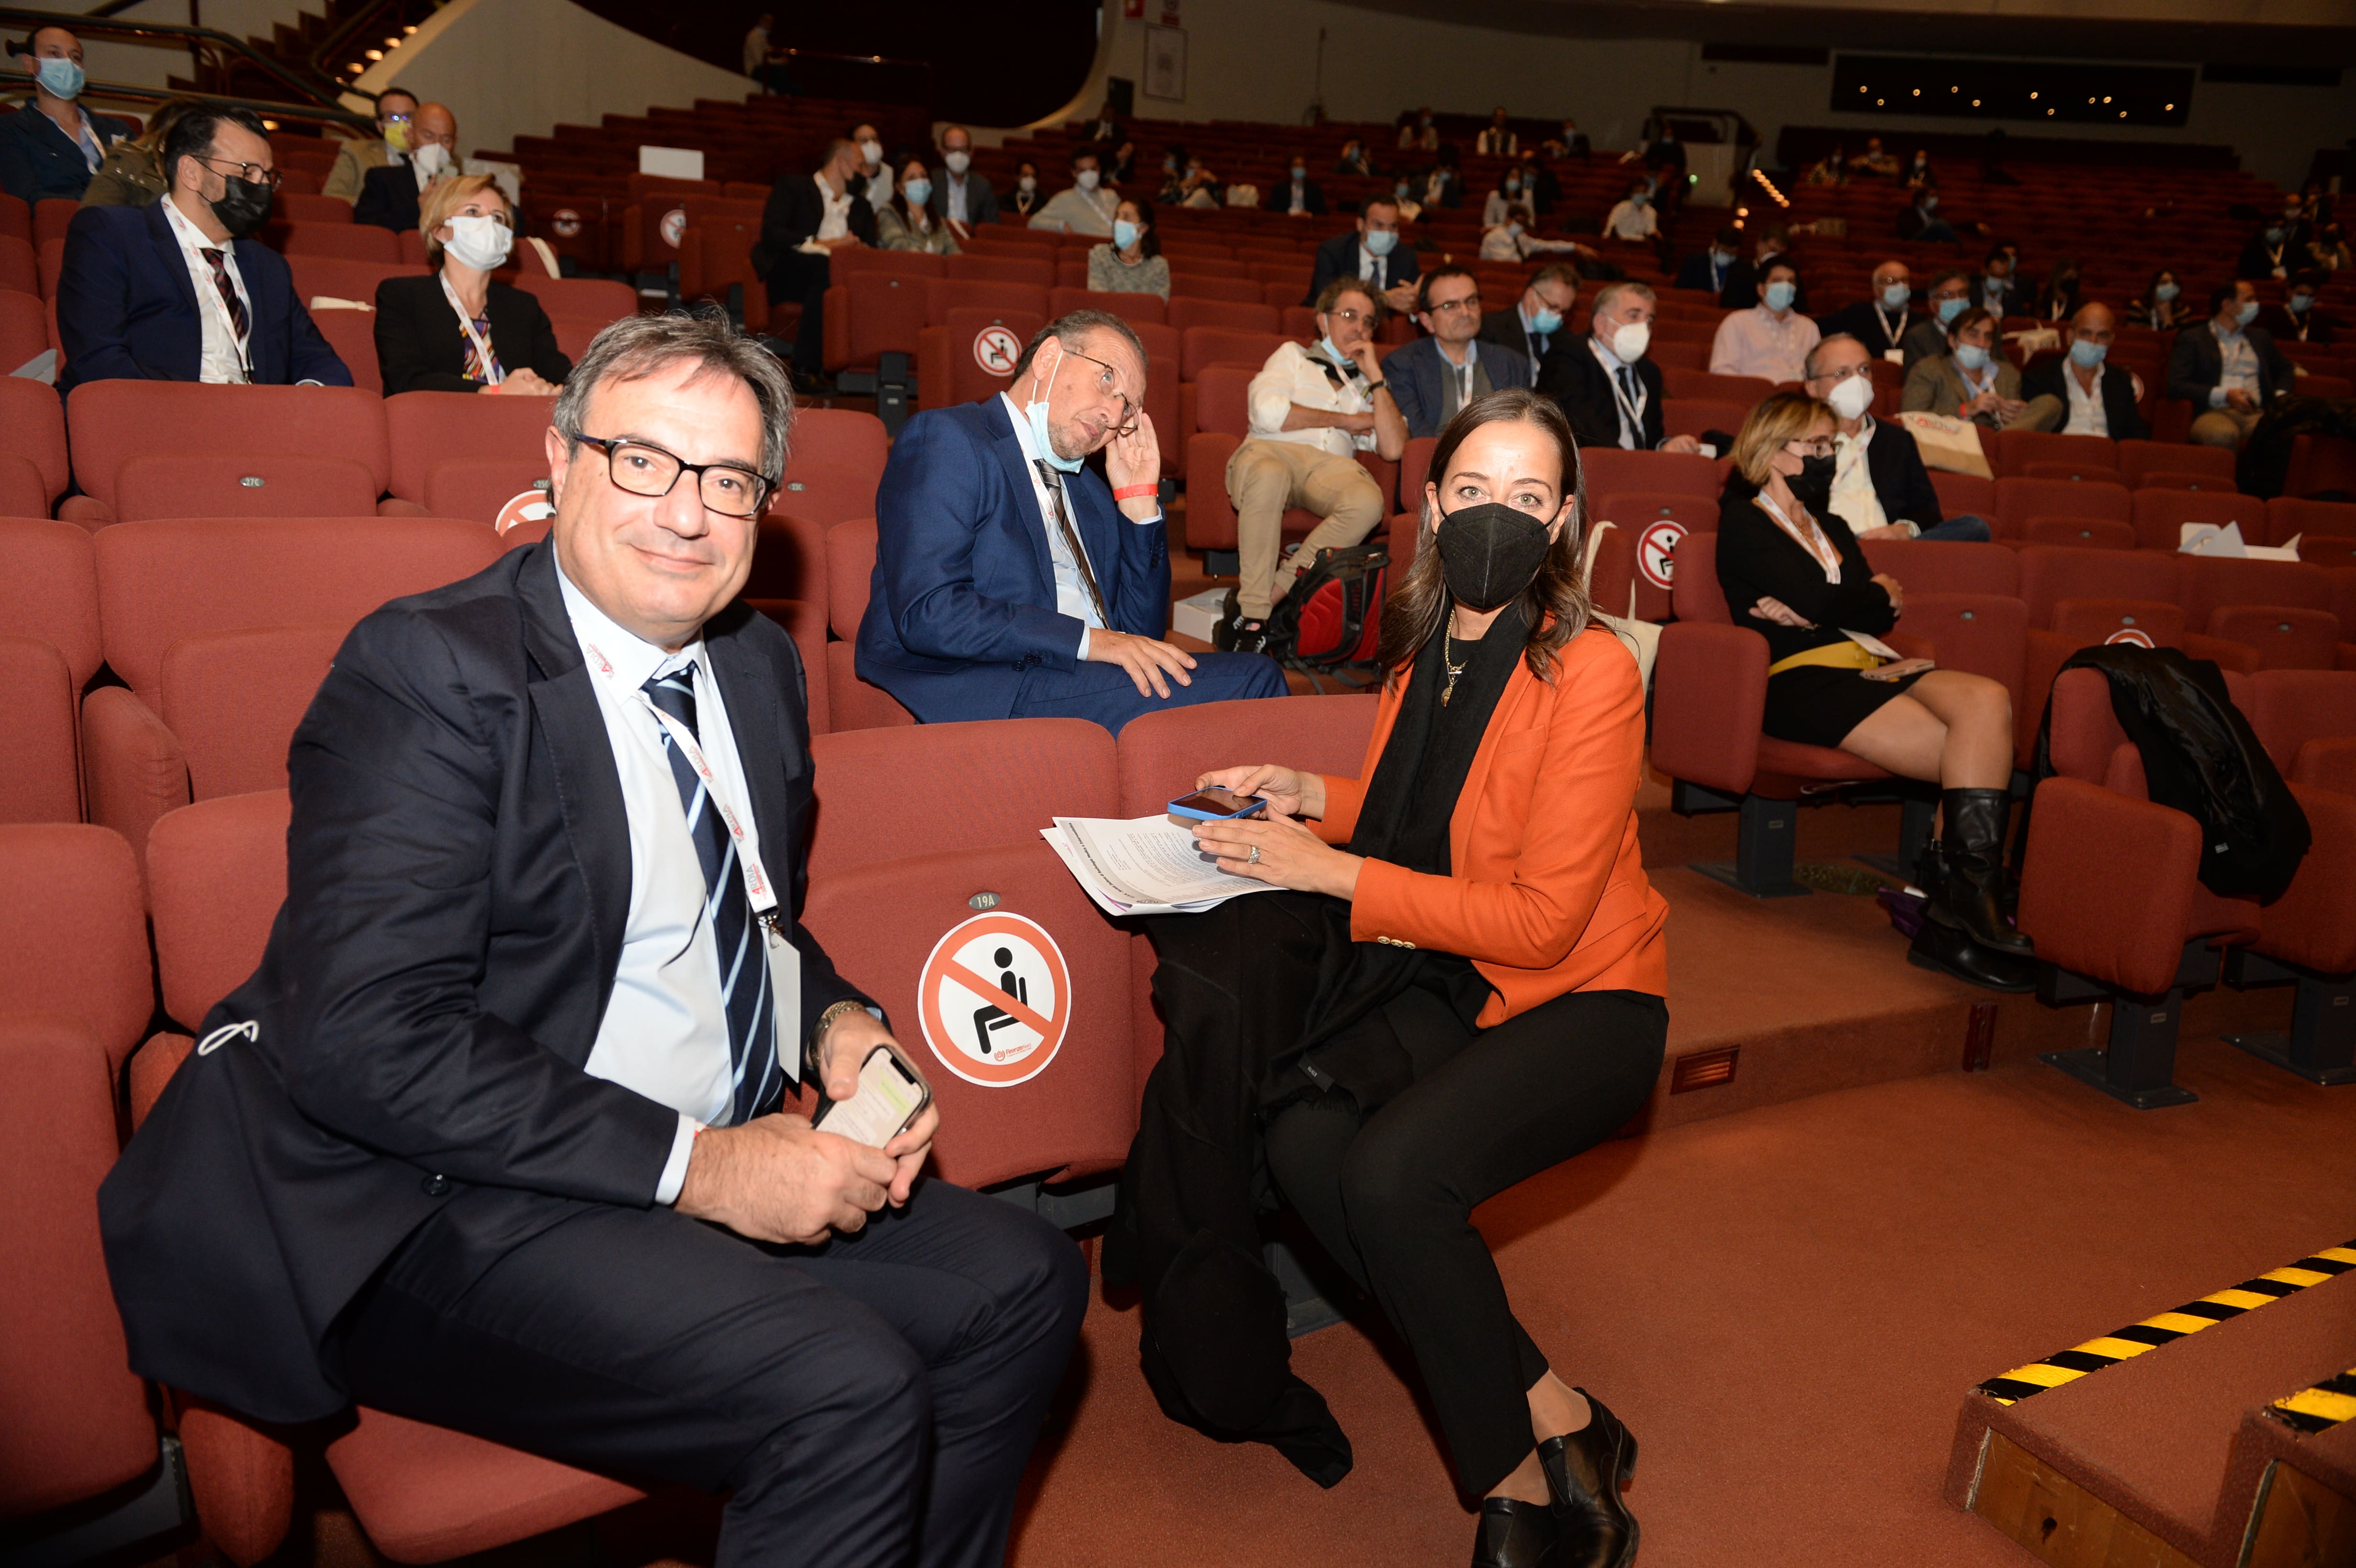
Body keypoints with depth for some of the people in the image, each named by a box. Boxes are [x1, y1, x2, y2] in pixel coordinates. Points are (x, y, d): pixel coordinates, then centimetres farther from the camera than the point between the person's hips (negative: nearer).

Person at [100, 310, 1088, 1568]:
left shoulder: (760, 666, 10)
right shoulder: (429, 671, -15)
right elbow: (367, 1042, -23)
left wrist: (837, 1022, -1)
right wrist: (697, 1165, -23)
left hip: (719, 1166, 8)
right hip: (448, 1209, -8)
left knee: (1022, 1282, 1)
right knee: (847, 1390, -26)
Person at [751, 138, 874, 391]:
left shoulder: (861, 206, 32)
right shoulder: (793, 187, 15)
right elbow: (770, 233, 0)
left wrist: (858, 247, -1)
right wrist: (817, 243, -10)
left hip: (842, 271, 4)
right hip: (789, 271, -4)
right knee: (824, 265, -38)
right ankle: (805, 365, -36)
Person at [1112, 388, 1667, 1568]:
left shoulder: (1591, 675, -17)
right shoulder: (1421, 648, 4)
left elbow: (1541, 920, -20)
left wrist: (1332, 873, -21)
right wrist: (1316, 799, 2)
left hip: (1584, 1003, -6)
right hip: (1445, 983, 7)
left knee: (1393, 1169, -29)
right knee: (1301, 1138, -22)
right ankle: (1553, 1415, -7)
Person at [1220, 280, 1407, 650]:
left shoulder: (1368, 384, 31)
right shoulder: (1294, 356, 26)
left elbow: (1393, 448, 11)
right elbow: (1268, 412, 3)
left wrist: (1374, 375, 12)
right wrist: (1344, 420, 8)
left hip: (1333, 466, 2)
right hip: (1273, 452, -2)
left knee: (1368, 502, -35)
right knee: (1269, 475, -42)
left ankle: (1274, 591, -34)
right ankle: (1253, 615, -38)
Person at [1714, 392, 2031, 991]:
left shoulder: (1832, 527, 30)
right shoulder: (1742, 524, 7)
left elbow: (1885, 615, 12)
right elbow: (1819, 602, -9)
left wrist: (1822, 607, -6)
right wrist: (1878, 592, 10)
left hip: (1869, 666, 7)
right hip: (1802, 679, -7)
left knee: (1987, 700, -26)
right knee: (1979, 761, -24)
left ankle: (1958, 904, -29)